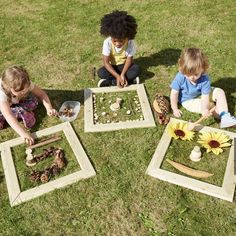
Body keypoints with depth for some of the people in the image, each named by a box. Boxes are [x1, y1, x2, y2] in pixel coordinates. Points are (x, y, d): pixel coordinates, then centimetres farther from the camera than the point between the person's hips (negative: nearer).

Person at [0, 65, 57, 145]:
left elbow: (41, 94, -22)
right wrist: (23, 133, -57)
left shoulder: (26, 85, -32)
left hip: (17, 102, 2)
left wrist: (49, 108, -41)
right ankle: (22, 112, -11)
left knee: (33, 103, -28)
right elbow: (8, 116, -47)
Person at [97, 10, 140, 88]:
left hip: (125, 65, 0)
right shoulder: (107, 42, -25)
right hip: (113, 66, 0)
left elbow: (129, 59, -15)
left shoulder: (130, 43, -24)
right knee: (101, 72, -28)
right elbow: (106, 62, -25)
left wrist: (122, 74, -31)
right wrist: (117, 76, -35)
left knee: (136, 69, -30)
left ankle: (111, 82, -22)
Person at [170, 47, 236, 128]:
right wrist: (175, 109, -17)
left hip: (201, 95, 3)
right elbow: (174, 94, -20)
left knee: (220, 92, -14)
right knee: (210, 106, -23)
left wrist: (205, 109, -50)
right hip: (188, 101, -3)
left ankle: (225, 117, -21)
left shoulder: (204, 79, -27)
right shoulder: (180, 77, -29)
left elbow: (205, 97, -30)